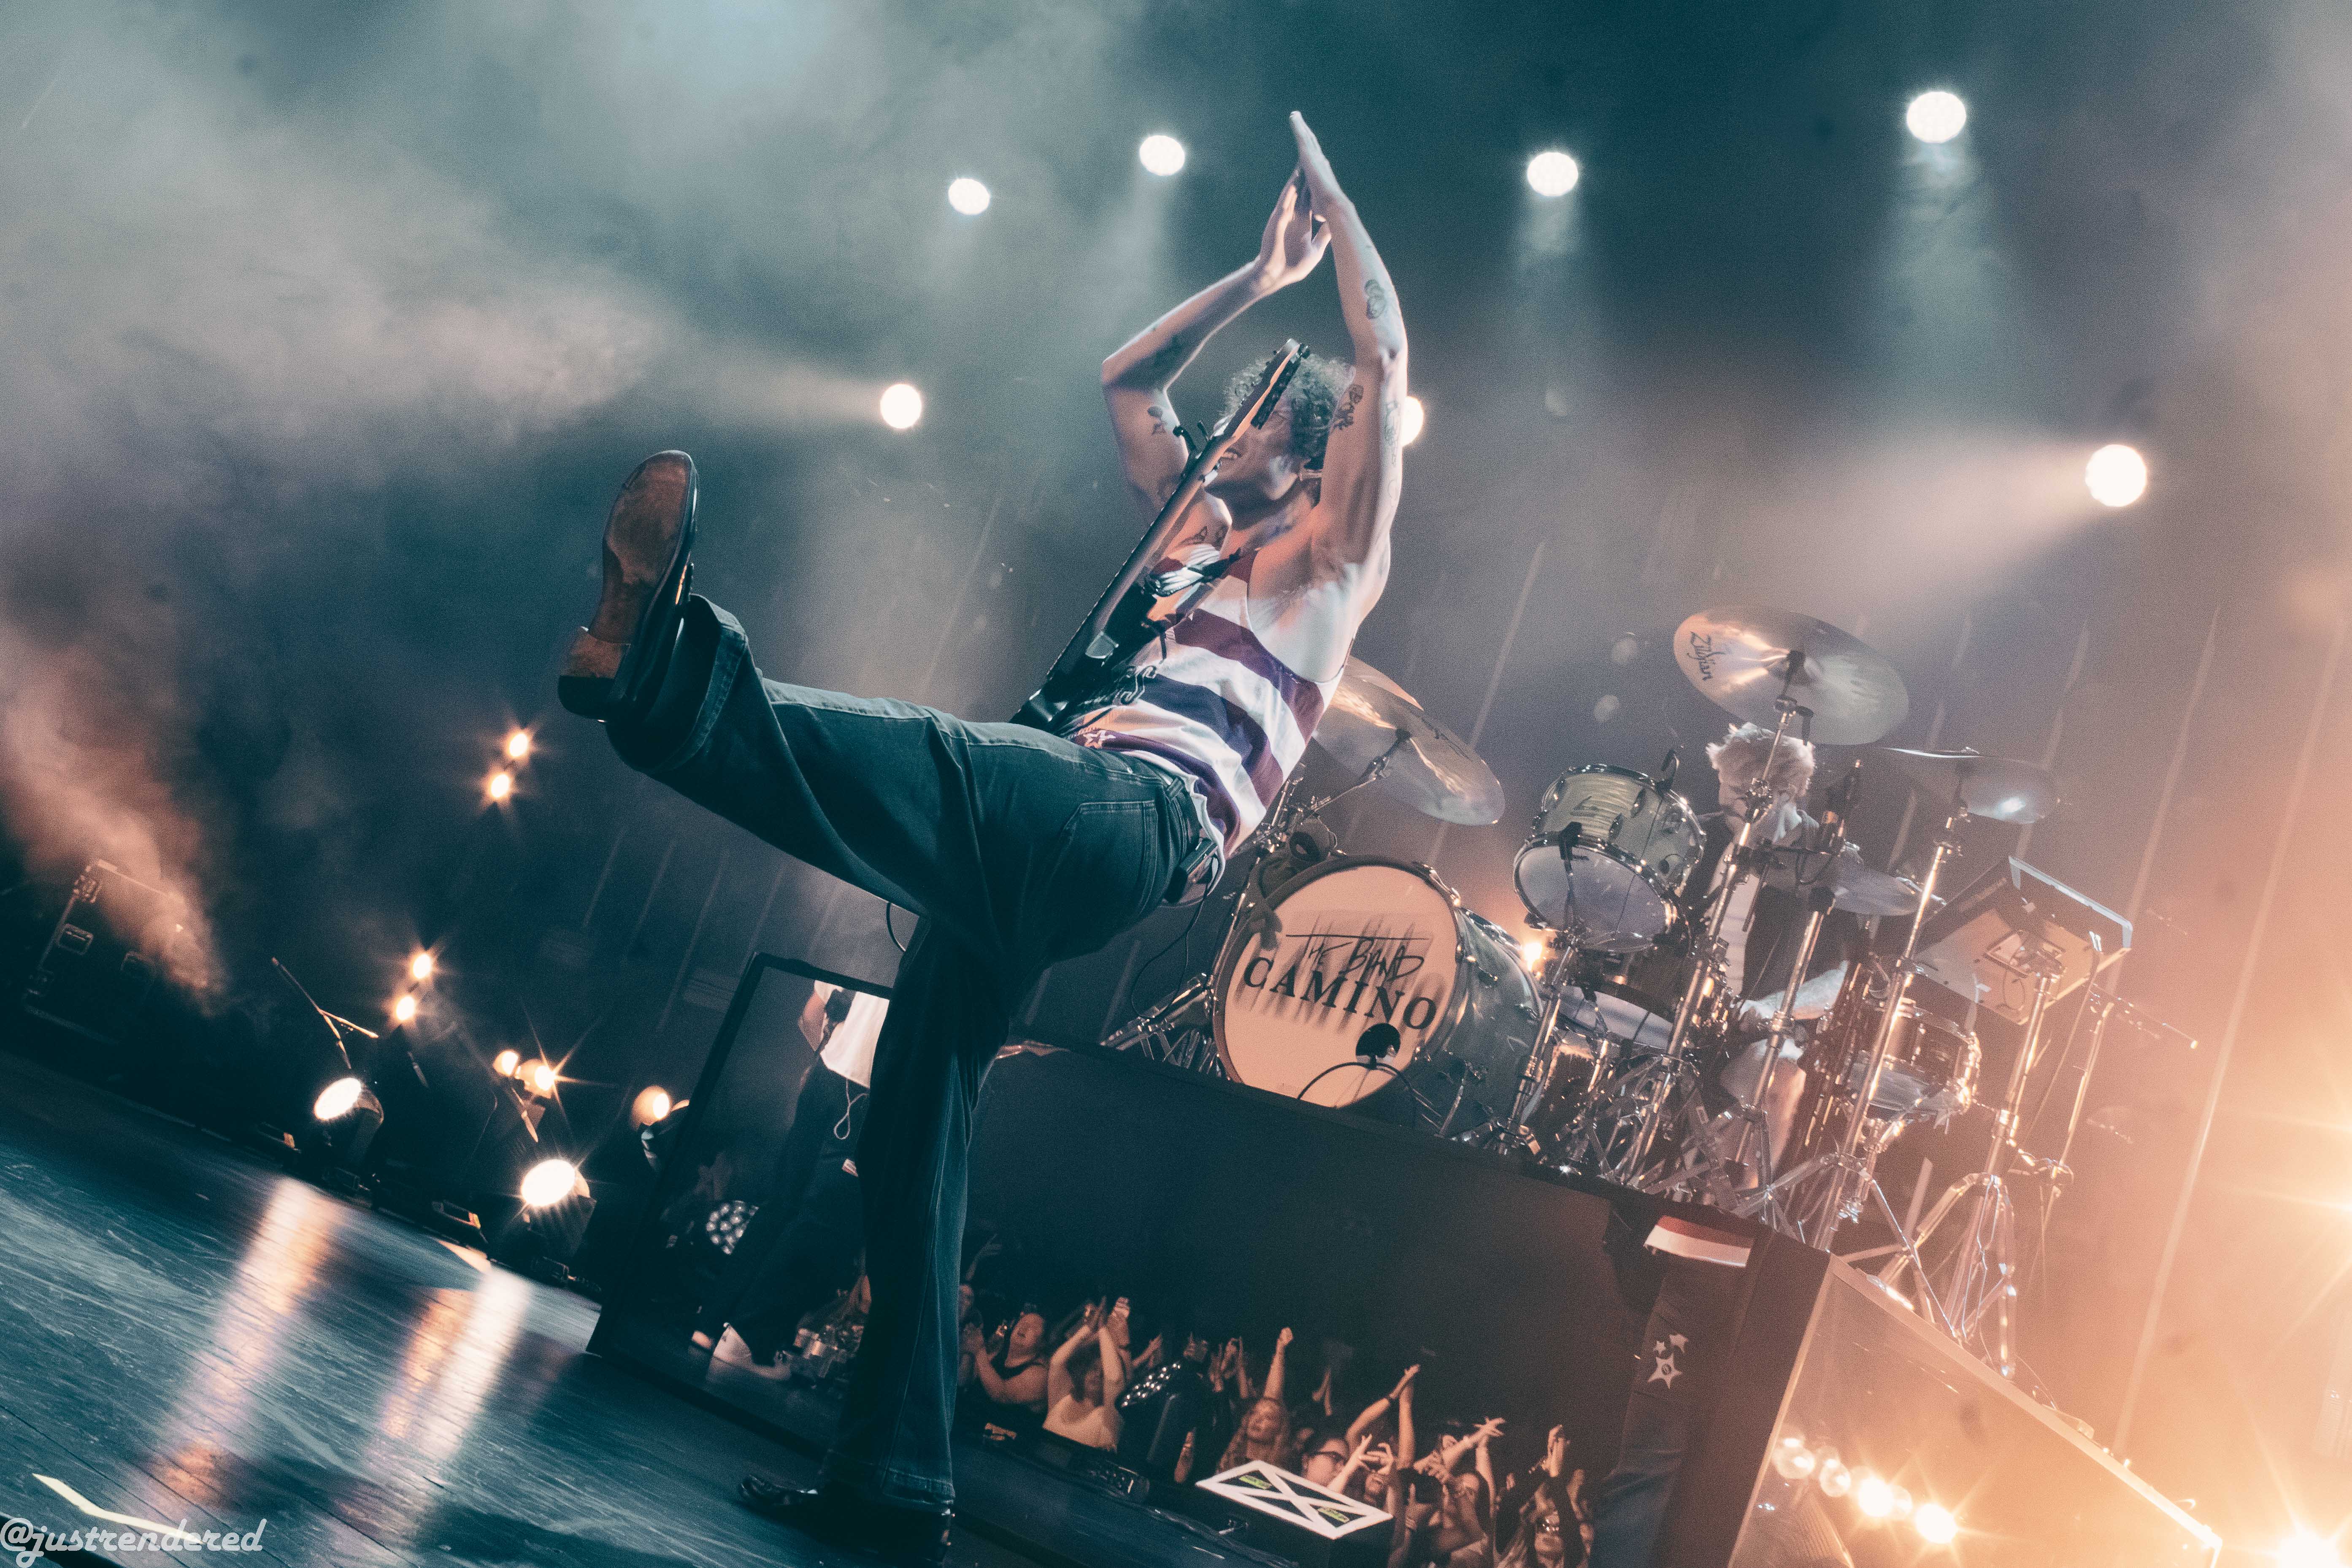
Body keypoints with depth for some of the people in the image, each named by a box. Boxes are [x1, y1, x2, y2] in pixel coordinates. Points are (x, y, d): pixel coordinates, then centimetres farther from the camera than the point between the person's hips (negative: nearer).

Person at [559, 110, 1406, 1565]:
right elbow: (1126, 379, 42)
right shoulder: (1207, 529, 34)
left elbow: (1387, 360, 2)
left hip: (1142, 816, -8)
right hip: (1044, 847, 8)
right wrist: (1262, 272, 40)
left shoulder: (1340, 547, 13)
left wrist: (1336, 201, 15)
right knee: (915, 1119, 3)